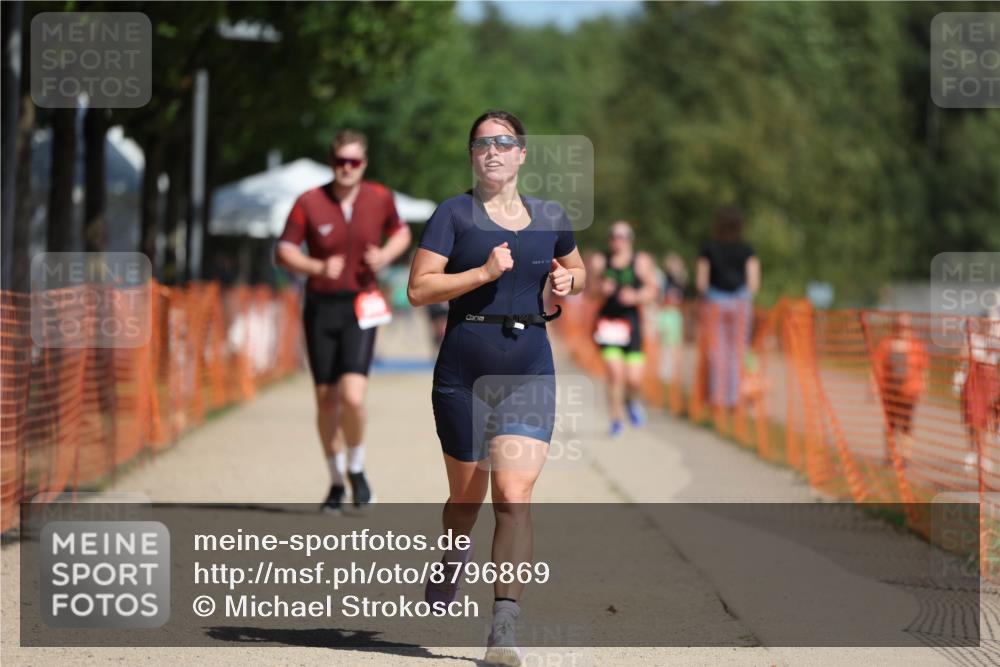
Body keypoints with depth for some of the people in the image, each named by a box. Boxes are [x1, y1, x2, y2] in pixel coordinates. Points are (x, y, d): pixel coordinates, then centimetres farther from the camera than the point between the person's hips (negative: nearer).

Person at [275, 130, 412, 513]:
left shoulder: (380, 198, 1)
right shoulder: (309, 203, -4)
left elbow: (401, 233, 18)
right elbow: (283, 252, -1)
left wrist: (385, 256, -3)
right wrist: (318, 267, -19)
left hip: (360, 308, -1)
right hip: (321, 307, 1)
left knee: (352, 396, -17)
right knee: (326, 400, 6)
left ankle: (356, 469, 9)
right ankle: (336, 480, 25)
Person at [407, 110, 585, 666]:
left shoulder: (550, 218, 10)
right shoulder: (455, 213, 0)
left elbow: (578, 270, 28)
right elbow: (419, 288, -7)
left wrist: (567, 280, 5)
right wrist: (484, 272, -17)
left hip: (530, 368, 1)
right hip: (464, 368, -1)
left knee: (515, 495, -13)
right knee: (467, 495, 11)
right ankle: (452, 558, 47)